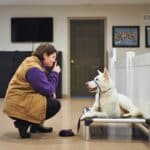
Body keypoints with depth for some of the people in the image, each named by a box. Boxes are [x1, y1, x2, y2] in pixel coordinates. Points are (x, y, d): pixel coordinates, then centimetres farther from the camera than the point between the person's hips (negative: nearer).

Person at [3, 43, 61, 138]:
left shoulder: (36, 63, 12)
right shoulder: (34, 68, -20)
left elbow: (45, 87, 14)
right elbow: (47, 90, -18)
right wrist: (54, 73, -8)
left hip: (19, 100, 10)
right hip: (18, 105, -10)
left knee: (51, 98, 16)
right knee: (55, 104, -11)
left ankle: (35, 124, 18)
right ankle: (23, 123, -8)